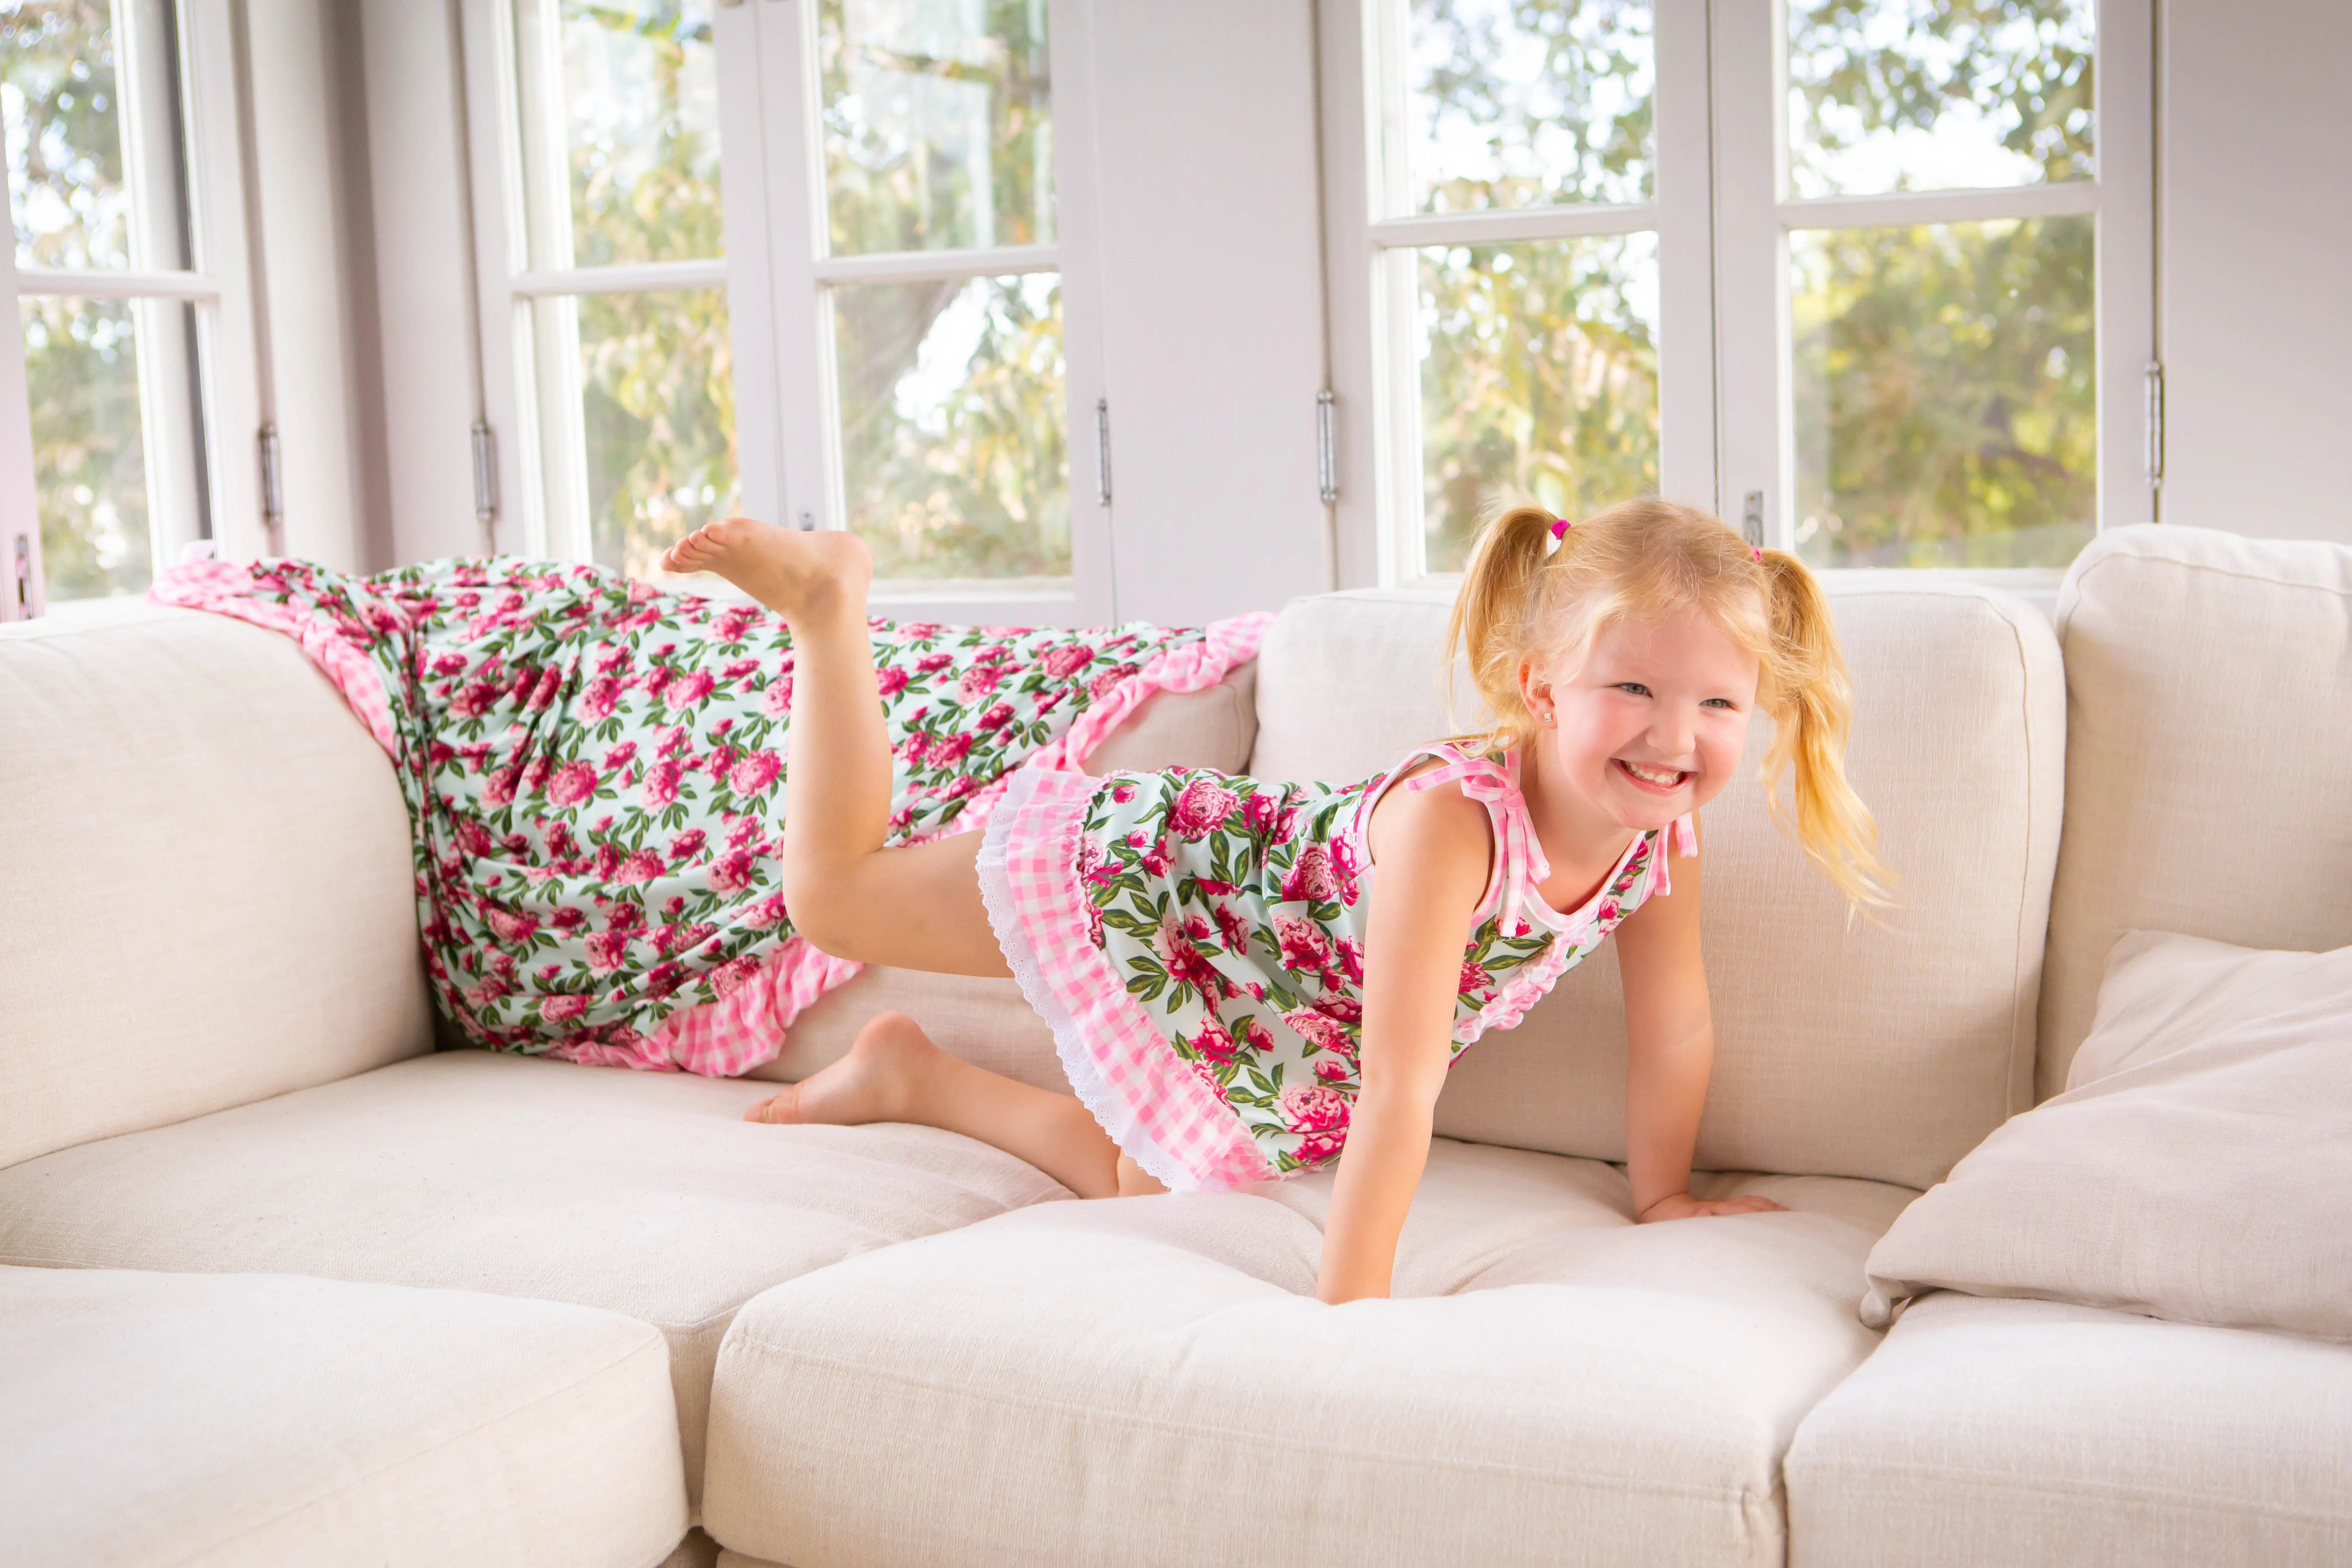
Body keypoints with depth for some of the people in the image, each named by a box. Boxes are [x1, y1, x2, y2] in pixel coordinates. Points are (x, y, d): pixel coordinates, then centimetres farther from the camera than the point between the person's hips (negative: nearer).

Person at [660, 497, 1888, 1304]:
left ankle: (915, 1079, 39)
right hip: (1148, 870, -7)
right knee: (834, 896, 5)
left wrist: (1662, 1195, 5)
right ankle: (827, 597, 20)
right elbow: (1401, 1088, -44)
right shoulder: (1450, 816, -43)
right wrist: (1346, 1310, -43)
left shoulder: (1663, 828, -21)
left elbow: (1674, 1020, -4)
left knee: (1151, 1182, 20)